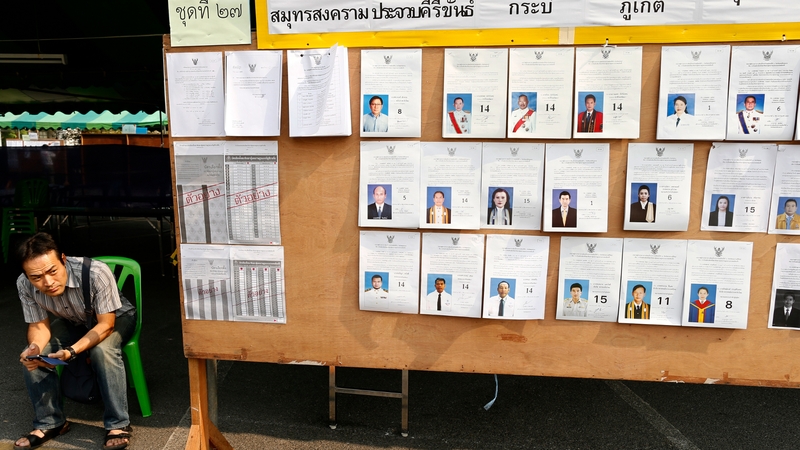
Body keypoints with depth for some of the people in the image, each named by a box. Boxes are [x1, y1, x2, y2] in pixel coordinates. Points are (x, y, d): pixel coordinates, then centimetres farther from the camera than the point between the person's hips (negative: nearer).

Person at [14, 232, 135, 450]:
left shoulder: (96, 273, -39)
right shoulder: (24, 285, -25)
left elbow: (106, 324, -29)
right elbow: (39, 325, -11)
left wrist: (72, 350, -44)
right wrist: (34, 347, -34)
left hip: (115, 317, -4)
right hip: (73, 322, 5)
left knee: (102, 350, -34)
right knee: (32, 356, -17)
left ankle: (118, 424, -19)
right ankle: (50, 422, 3)